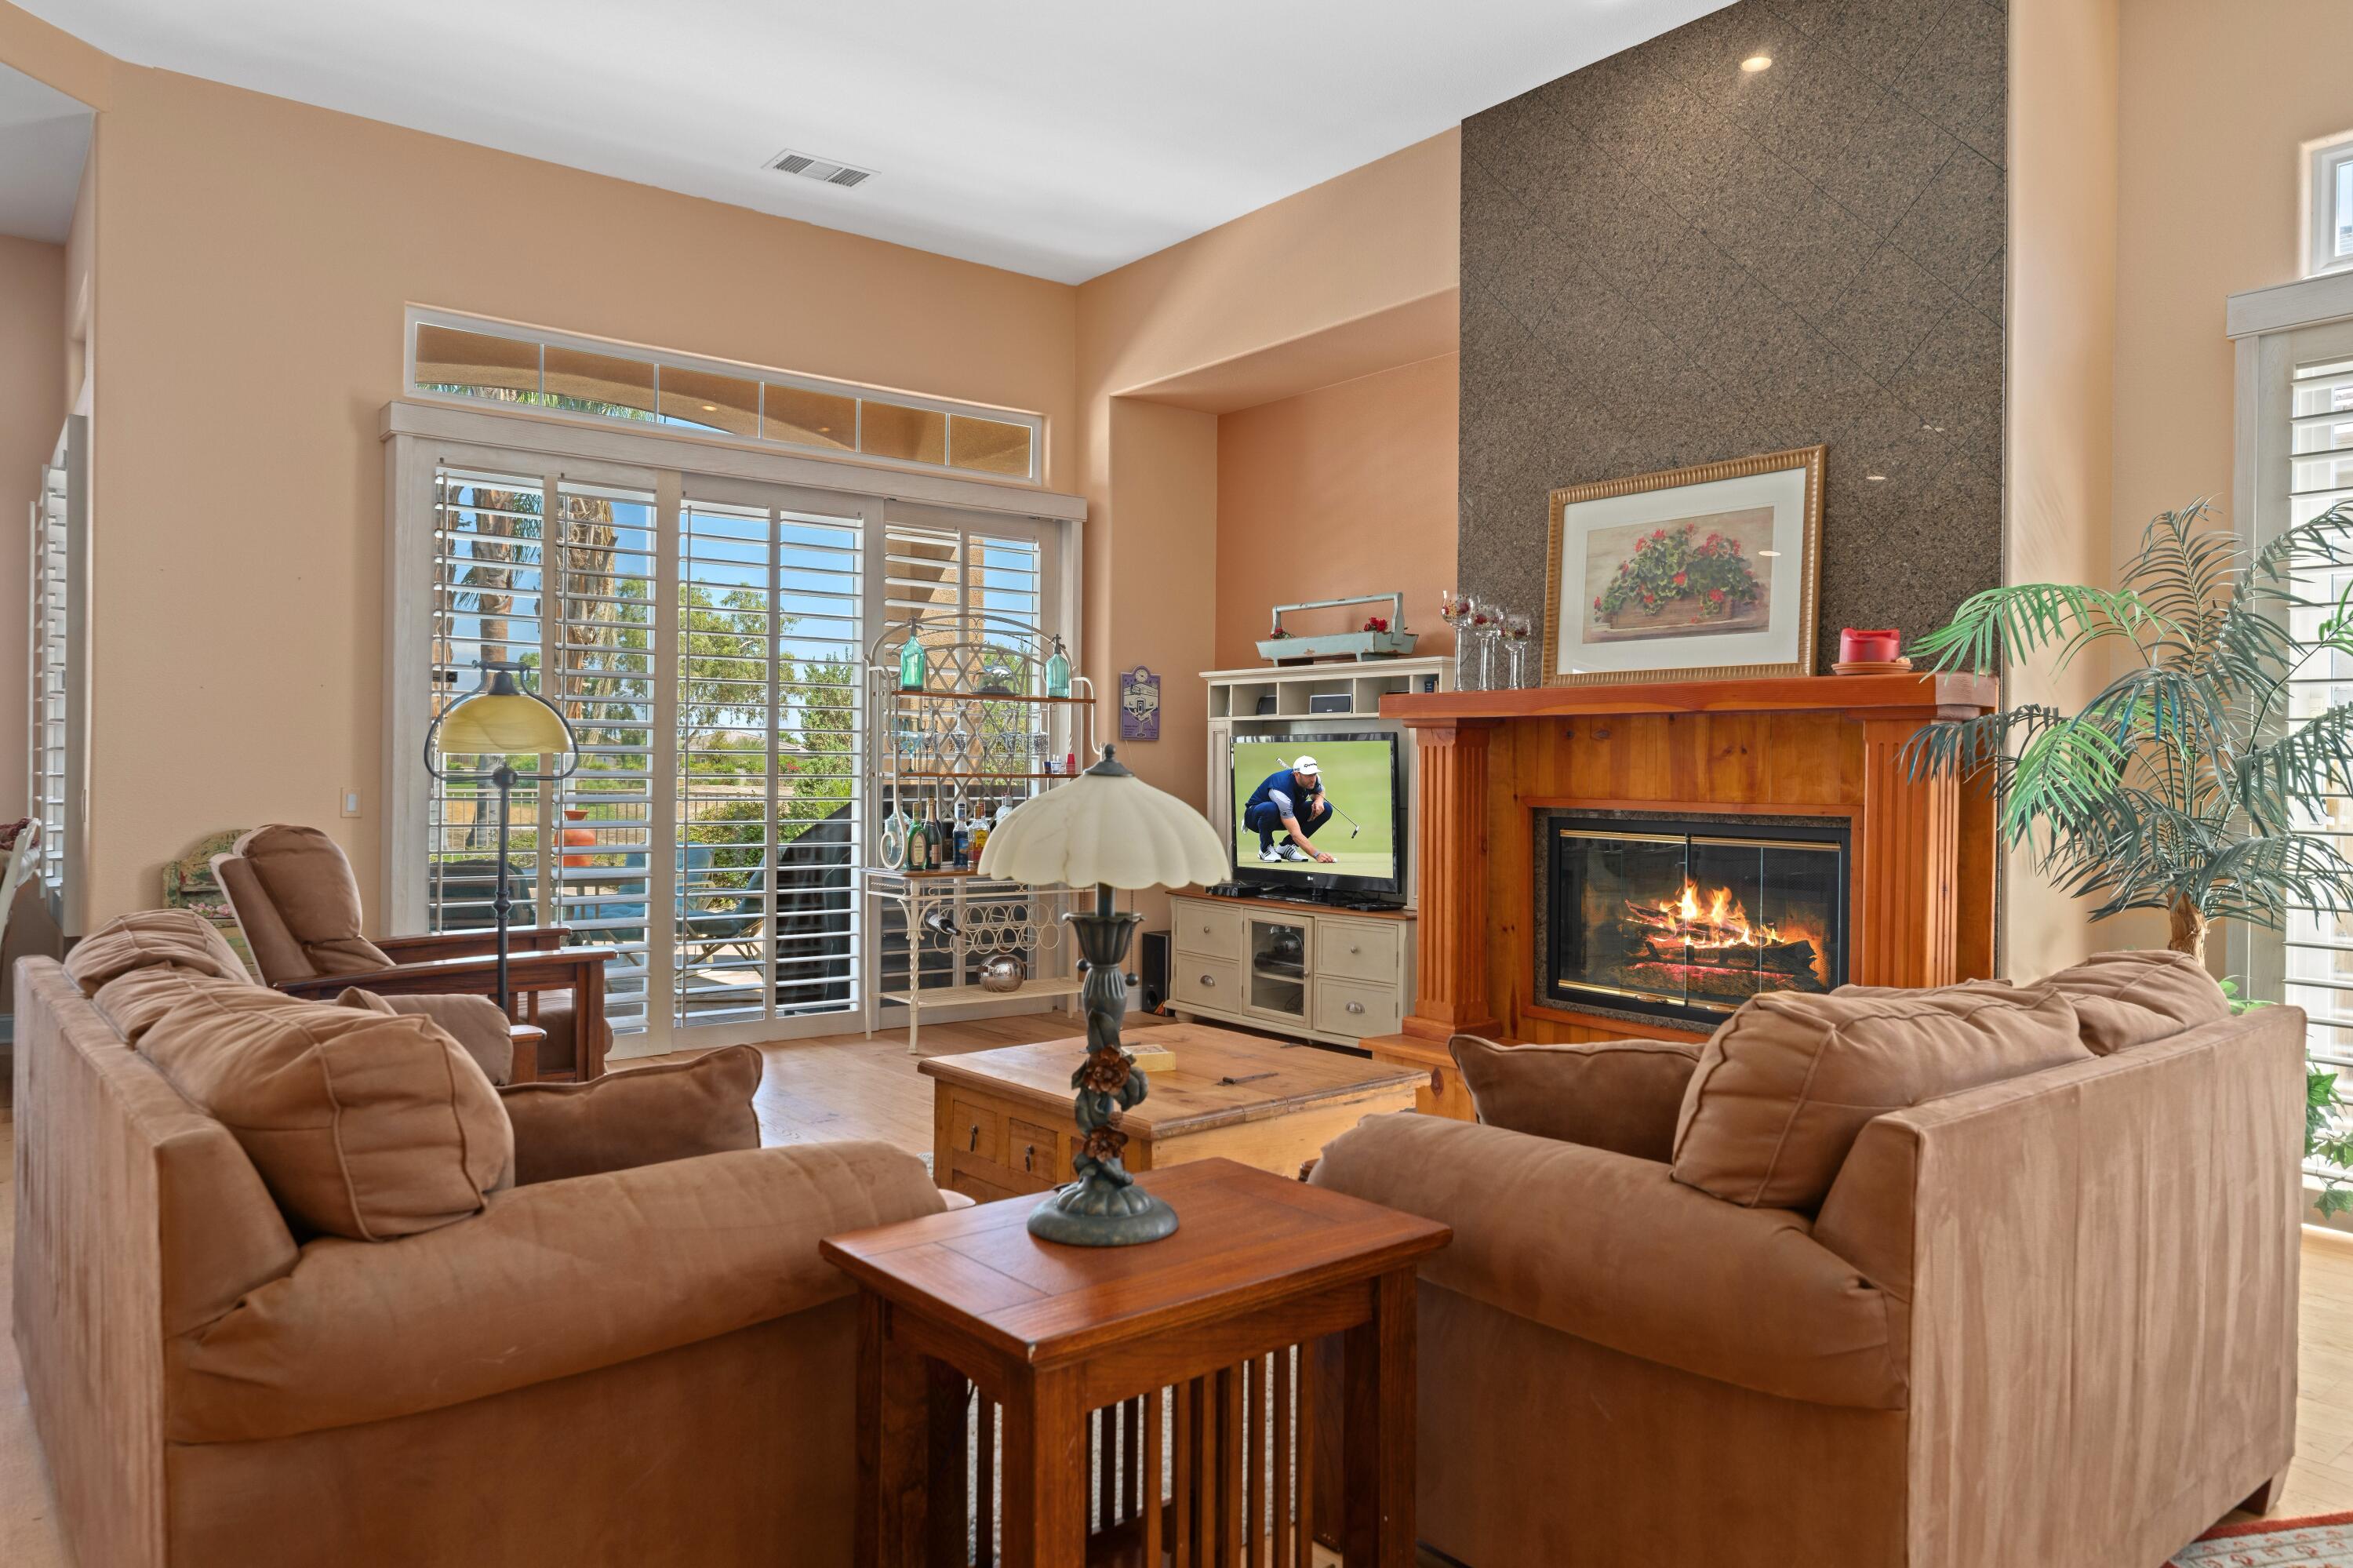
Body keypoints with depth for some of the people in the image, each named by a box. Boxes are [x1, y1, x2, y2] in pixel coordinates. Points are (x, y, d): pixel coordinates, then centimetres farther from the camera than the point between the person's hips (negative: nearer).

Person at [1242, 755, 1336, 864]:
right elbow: (1296, 833, -43)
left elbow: (1319, 791, 11)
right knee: (1270, 808, -43)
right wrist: (1317, 855, -52)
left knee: (1326, 809, -12)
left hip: (1288, 814, 7)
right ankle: (1266, 848, -13)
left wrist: (1319, 800, -15)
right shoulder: (1282, 790, -39)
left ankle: (1286, 846, -4)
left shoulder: (1314, 779, -18)